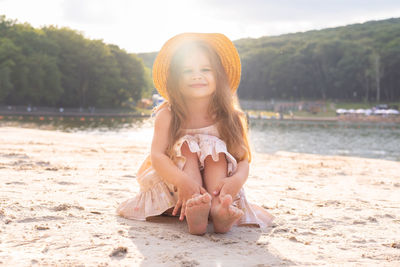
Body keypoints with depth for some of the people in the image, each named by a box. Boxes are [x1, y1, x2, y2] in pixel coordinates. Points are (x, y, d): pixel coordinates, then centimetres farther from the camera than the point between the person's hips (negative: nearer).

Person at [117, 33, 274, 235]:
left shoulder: (229, 118, -6)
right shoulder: (167, 116, -9)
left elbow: (243, 160, -11)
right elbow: (157, 155, -20)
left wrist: (236, 180, -37)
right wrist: (184, 181, -40)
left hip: (214, 186, 1)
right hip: (172, 189, -1)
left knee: (216, 150, -22)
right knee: (187, 148, -25)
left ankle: (218, 208, -49)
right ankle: (193, 214, -53)